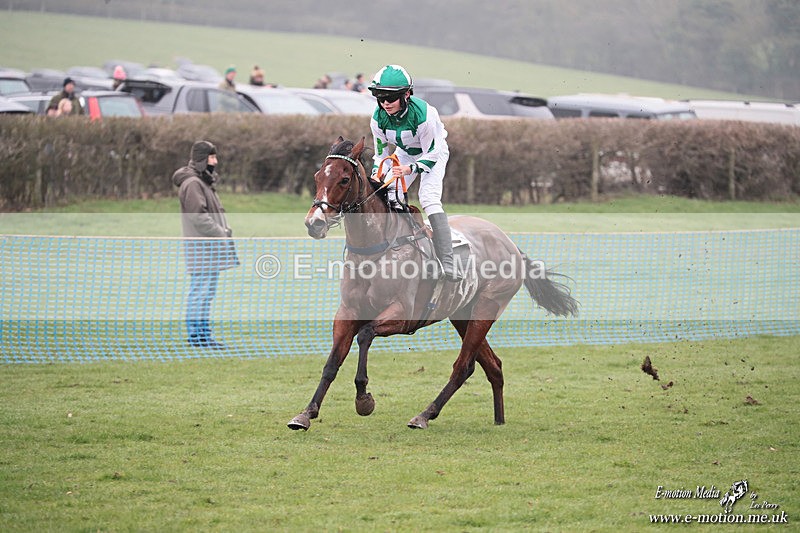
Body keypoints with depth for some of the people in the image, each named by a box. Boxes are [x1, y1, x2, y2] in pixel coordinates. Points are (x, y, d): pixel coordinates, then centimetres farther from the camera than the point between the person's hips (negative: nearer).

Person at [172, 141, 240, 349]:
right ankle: (196, 333, -6)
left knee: (207, 292, 13)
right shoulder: (192, 183, -13)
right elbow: (198, 217, -20)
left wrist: (225, 232, 11)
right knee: (200, 290, -8)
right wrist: (222, 234, -16)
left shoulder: (204, 182, 20)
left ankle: (203, 333, 18)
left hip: (210, 247, 11)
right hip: (200, 247, -11)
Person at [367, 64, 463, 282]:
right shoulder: (378, 118, -22)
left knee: (429, 196, -25)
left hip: (434, 152, -6)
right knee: (388, 197, -7)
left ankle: (447, 261, -31)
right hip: (404, 153, 6)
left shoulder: (423, 114, -37)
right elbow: (381, 152, -8)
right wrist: (377, 172, -28)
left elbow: (431, 155, -28)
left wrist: (410, 168, -43)